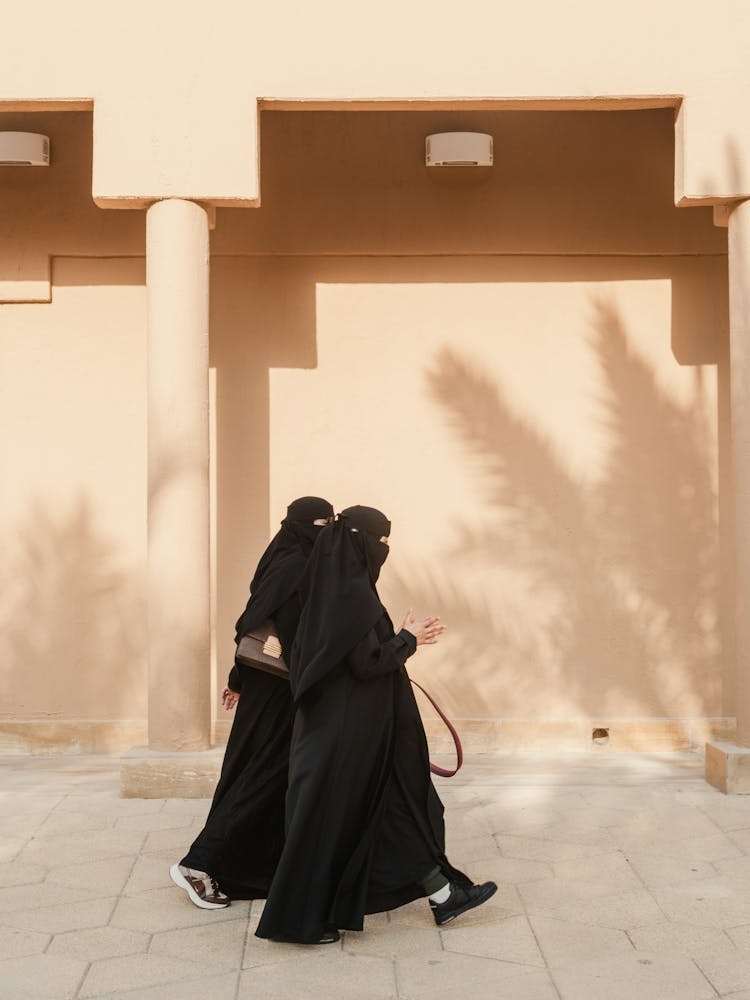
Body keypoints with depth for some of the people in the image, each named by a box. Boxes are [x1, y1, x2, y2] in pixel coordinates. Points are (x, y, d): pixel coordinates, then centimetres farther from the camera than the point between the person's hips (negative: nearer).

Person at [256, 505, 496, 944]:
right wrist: (408, 639, -9)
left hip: (345, 722, 10)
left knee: (397, 802, 15)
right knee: (329, 816, 1)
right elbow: (367, 662, -24)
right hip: (346, 728, -10)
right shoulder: (352, 593, -21)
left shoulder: (337, 586, 9)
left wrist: (403, 639, 12)